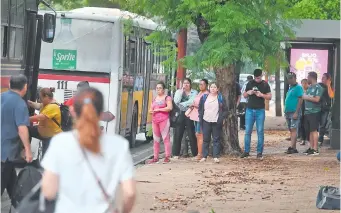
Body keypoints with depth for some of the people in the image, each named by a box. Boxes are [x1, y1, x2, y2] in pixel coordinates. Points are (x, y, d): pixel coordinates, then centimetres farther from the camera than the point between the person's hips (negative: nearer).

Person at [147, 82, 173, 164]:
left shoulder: (167, 98, 0)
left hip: (164, 120, -7)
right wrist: (151, 111, 1)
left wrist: (158, 109, -10)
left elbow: (170, 108, -14)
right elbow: (150, 110, 26)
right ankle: (155, 157, 8)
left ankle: (167, 157, -8)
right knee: (156, 139, 6)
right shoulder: (155, 99, 21)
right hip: (155, 120, 7)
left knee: (166, 138, -8)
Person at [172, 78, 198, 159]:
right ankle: (176, 154, 2)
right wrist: (181, 91, -7)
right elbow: (176, 101, -6)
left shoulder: (194, 92, 4)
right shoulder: (178, 92, 12)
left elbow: (192, 102, -12)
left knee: (192, 135, -2)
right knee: (178, 135, -1)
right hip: (180, 115, 2)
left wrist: (182, 104, -9)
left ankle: (195, 153, 4)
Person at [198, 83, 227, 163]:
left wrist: (222, 119, -5)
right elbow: (200, 109, 13)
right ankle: (204, 156, 6)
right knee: (206, 139, 3)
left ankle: (216, 157, -1)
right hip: (206, 122, 2)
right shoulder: (204, 97, 10)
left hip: (216, 122, -2)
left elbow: (225, 110, 5)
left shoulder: (221, 98, 5)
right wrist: (200, 118, 2)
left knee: (216, 140, -1)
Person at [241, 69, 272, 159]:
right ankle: (246, 151, 5)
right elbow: (244, 95, 15)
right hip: (250, 110, 2)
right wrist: (248, 93, -7)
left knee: (260, 131, -1)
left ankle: (259, 152, 2)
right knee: (247, 131, 0)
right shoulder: (250, 84, 8)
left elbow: (269, 97, 1)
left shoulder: (265, 85, 3)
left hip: (260, 110, -2)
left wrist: (262, 95, -16)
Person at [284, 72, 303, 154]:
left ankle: (291, 147, -19)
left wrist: (296, 112, -21)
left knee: (293, 130, -13)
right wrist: (286, 112, 19)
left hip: (294, 113, -9)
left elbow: (300, 100, -16)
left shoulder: (298, 88, -9)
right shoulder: (290, 88, 18)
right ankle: (294, 148, 12)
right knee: (291, 130, 9)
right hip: (288, 112, 9)